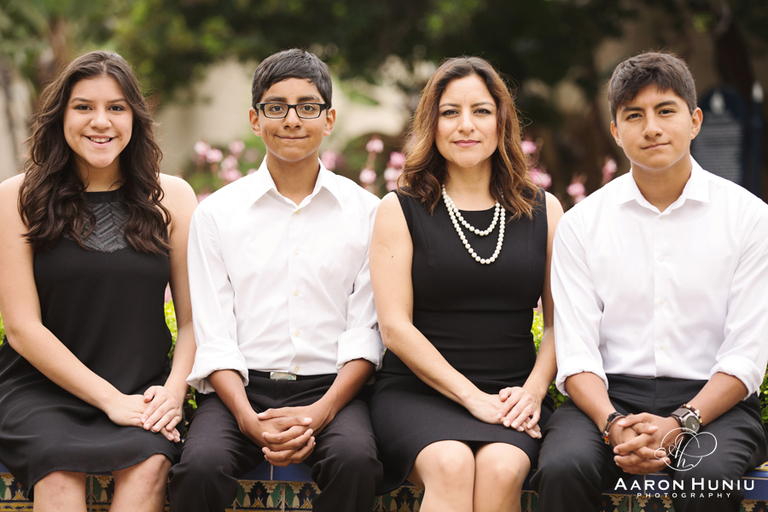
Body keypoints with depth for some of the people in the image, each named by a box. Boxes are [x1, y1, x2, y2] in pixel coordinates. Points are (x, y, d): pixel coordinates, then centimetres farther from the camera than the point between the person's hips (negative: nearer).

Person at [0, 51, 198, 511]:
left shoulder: (172, 197, 9)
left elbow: (194, 318, 8)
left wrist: (173, 390, -11)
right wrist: (110, 399, -11)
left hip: (143, 390, 2)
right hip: (41, 388, -1)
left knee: (149, 461, -32)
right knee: (59, 465, -34)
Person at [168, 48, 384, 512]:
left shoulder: (366, 212, 8)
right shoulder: (217, 213, 9)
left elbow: (365, 332, 3)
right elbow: (213, 338, 2)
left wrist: (320, 413, -13)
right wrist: (250, 419, -14)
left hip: (331, 387, 0)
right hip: (241, 388, 0)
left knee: (355, 459, -32)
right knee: (200, 465, -31)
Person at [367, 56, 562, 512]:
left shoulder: (543, 212, 13)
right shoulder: (400, 211, 6)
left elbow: (560, 321, 12)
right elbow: (395, 326, -2)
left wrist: (533, 389, -7)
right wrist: (473, 397, -11)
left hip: (513, 396, 2)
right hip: (417, 390, -1)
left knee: (502, 469, -31)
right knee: (452, 465, -34)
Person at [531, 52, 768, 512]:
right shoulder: (581, 223, 7)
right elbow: (576, 355, 0)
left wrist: (679, 424, -18)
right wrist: (614, 424, -19)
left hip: (710, 397, -1)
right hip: (611, 394, 1)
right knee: (563, 468, -31)